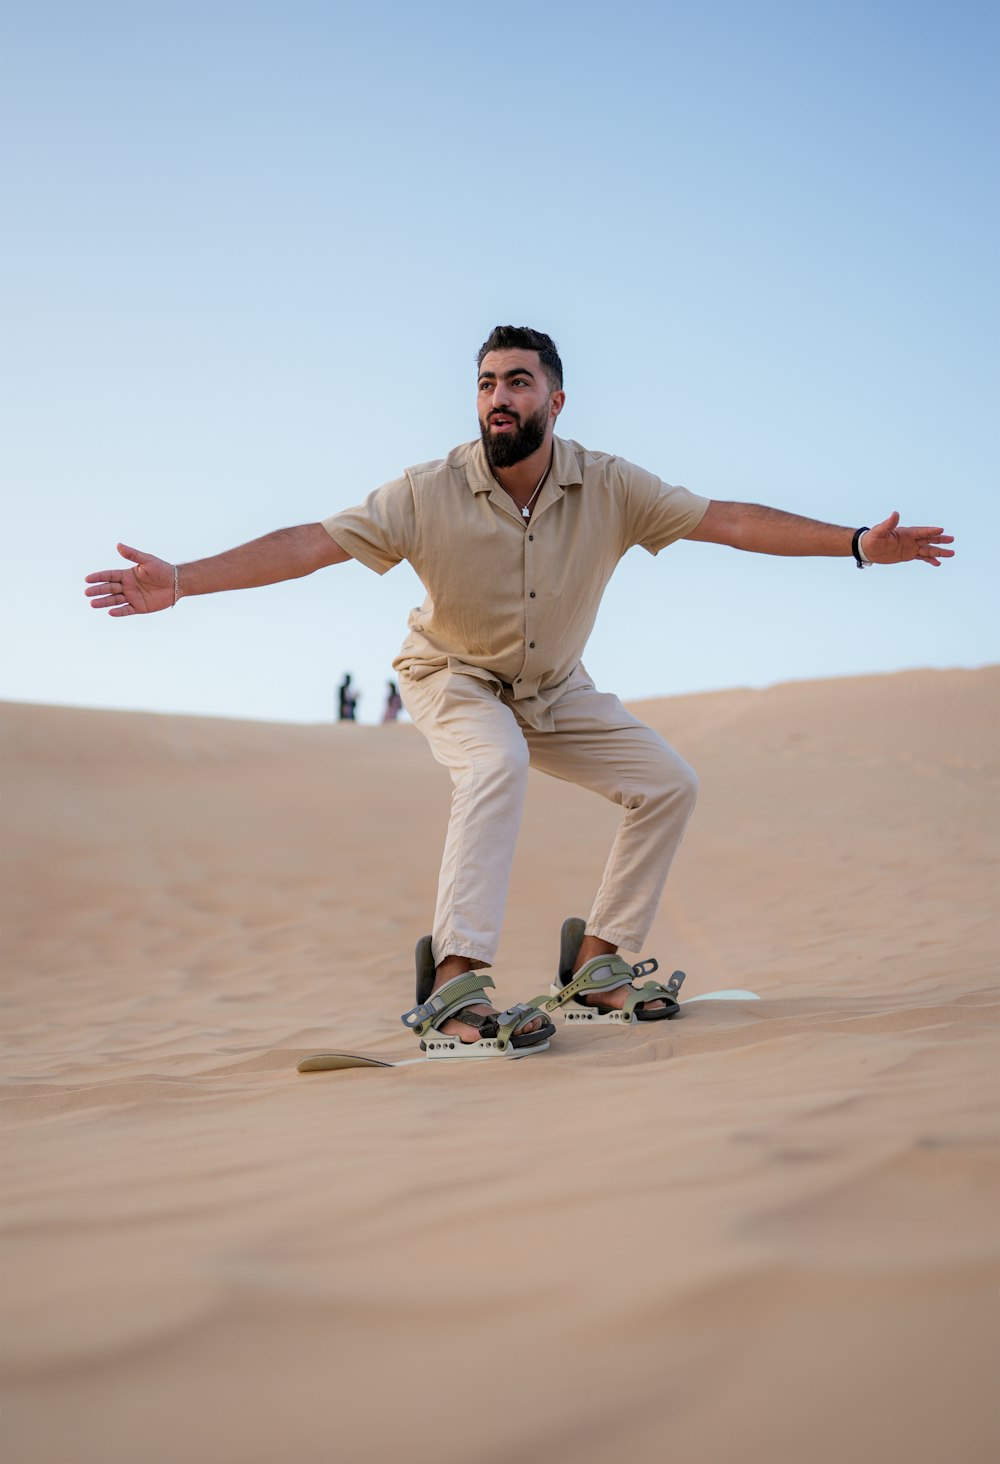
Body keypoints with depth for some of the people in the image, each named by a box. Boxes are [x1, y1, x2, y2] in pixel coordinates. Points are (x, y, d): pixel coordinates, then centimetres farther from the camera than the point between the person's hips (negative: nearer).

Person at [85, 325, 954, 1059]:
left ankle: (595, 966, 6)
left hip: (557, 690, 5)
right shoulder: (430, 494, -25)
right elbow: (311, 543, -29)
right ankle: (453, 990, -39)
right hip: (454, 680, -4)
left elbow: (729, 521, -15)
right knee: (497, 766, -36)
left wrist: (857, 543, -19)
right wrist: (180, 581, -39)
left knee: (668, 785, -4)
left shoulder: (608, 487, -18)